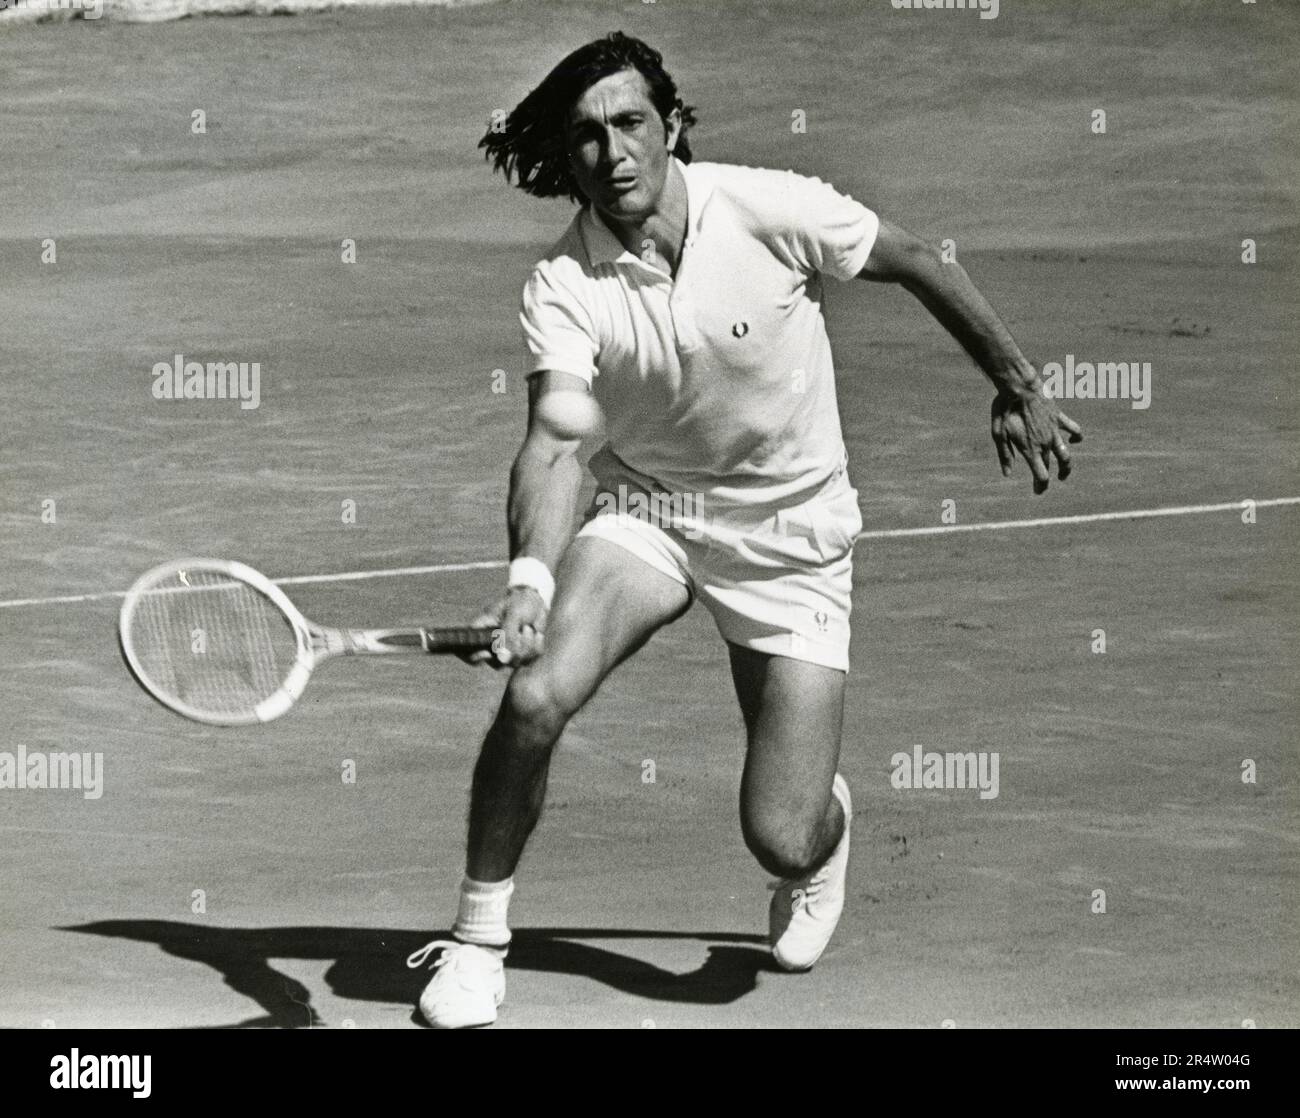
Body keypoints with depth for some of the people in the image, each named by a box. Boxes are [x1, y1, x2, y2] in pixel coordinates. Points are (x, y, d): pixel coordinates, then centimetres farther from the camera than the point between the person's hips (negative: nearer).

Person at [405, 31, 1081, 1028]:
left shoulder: (772, 211, -20)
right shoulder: (563, 288, -17)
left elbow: (917, 264, -5)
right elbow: (554, 441, -28)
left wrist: (1019, 386, 2)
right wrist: (532, 580, -46)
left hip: (792, 534, -1)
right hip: (647, 508, 1)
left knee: (782, 840, -8)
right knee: (536, 697, -26)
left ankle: (824, 830, 34)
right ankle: (477, 942, -3)